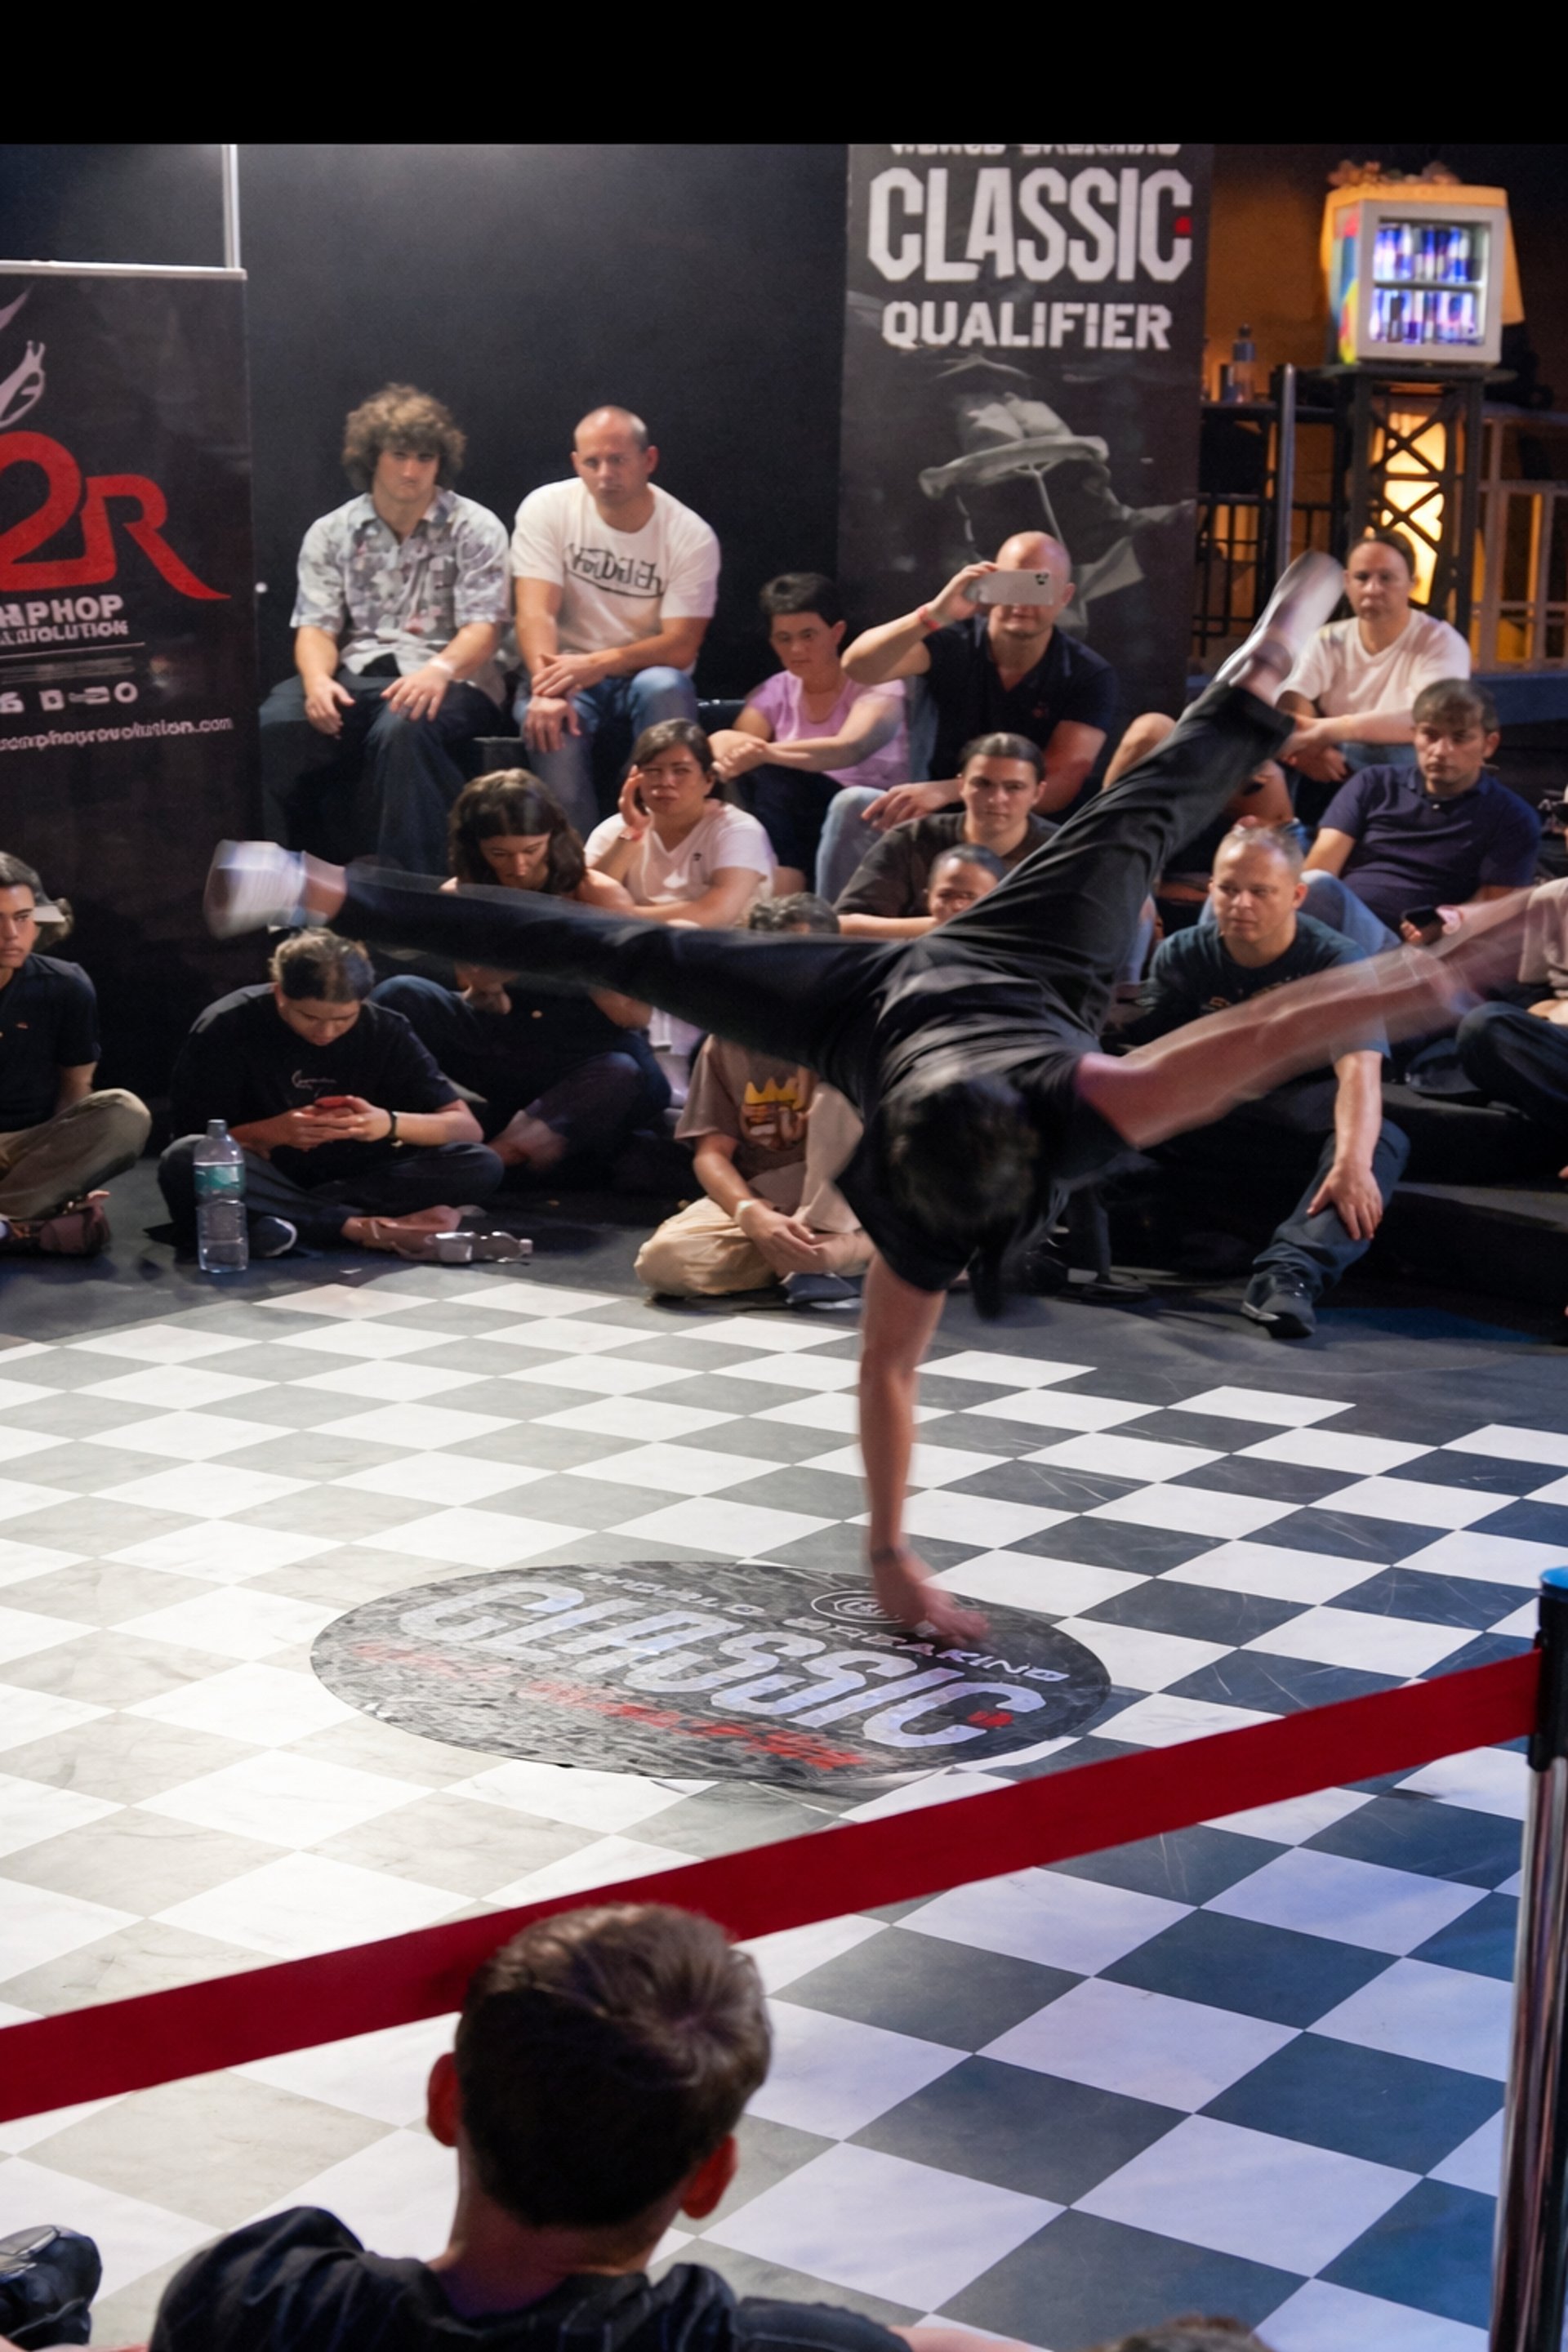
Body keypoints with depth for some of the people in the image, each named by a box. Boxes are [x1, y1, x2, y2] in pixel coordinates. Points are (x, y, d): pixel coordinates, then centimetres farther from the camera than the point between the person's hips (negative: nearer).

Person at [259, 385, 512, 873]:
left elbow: (483, 630, -6)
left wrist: (439, 670, -29)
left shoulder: (474, 529, 4)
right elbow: (316, 627, 6)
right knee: (274, 724, -29)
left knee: (401, 729, -40)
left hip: (446, 680, -3)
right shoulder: (330, 534, 13)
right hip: (353, 679, 3)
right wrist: (317, 679, -19)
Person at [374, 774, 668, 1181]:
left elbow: (638, 1016, -8)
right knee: (400, 995, -18)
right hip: (506, 1052, 3)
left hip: (589, 1059, -3)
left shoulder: (597, 896, -10)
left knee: (625, 1075, -39)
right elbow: (491, 1018, 3)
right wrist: (483, 992, -21)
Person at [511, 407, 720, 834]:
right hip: (567, 675, 0)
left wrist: (598, 663, -30)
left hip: (646, 677, 0)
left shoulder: (691, 536, -7)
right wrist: (547, 692, -33)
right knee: (551, 722, -34)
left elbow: (681, 646, -13)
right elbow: (536, 614, -14)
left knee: (663, 687, -35)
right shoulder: (547, 509, -5)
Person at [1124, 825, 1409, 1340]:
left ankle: (1289, 1272, -55)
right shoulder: (1182, 956, 1)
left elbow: (1358, 1069, -27)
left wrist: (1351, 1163, -46)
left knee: (1385, 1142, -35)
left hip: (1304, 1135, -2)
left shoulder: (1336, 963, -11)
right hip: (1204, 1138, 2)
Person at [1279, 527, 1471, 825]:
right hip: (1334, 776, 3)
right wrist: (1304, 743, -34)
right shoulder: (1329, 641, 7)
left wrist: (1327, 730, -36)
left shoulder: (1440, 642, -7)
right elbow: (1291, 704, -9)